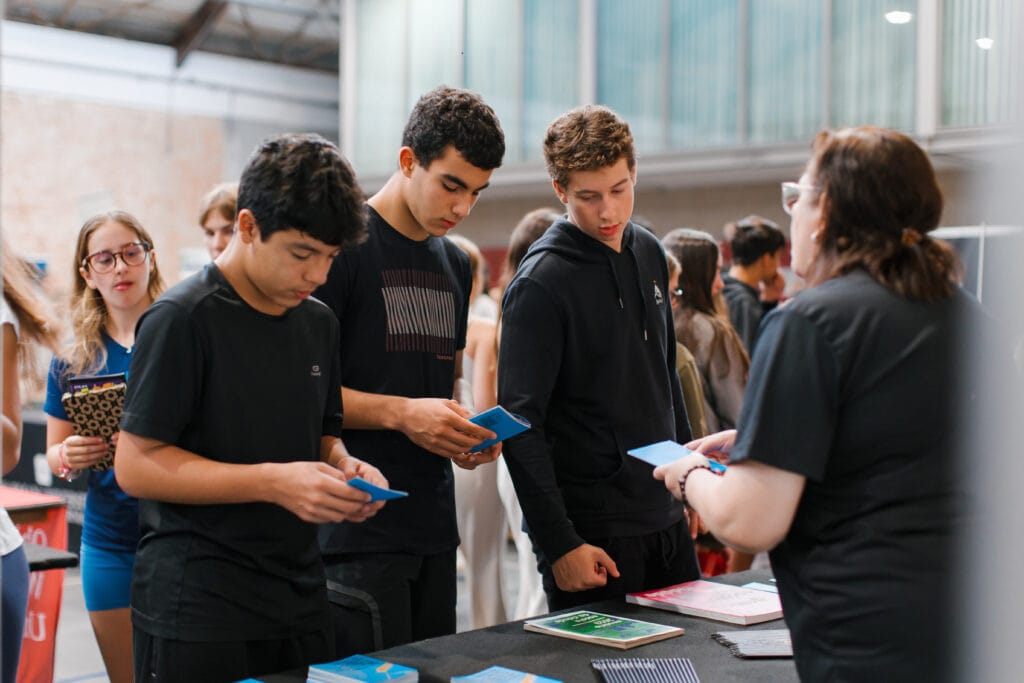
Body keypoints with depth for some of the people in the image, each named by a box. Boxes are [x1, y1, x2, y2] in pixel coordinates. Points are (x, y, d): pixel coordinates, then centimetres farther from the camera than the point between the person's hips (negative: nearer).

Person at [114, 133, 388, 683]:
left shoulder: (318, 323, 9)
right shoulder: (182, 319, -12)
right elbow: (136, 465, -15)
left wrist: (345, 467, -3)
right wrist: (273, 482, -24)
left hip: (299, 593, 7)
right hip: (198, 609, -6)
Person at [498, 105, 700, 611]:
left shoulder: (649, 254, 8)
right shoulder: (539, 285, -15)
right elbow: (521, 426, -18)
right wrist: (558, 544, -21)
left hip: (666, 518, 7)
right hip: (593, 532, -7)